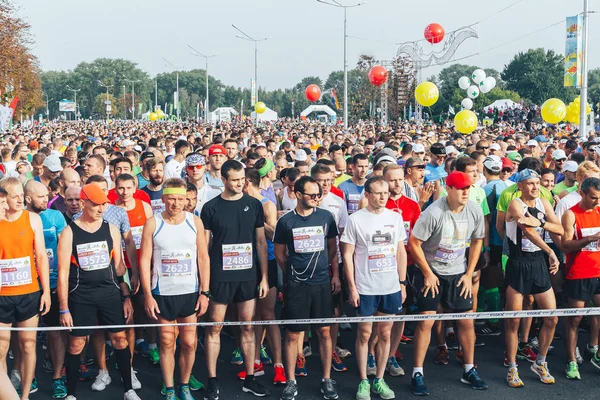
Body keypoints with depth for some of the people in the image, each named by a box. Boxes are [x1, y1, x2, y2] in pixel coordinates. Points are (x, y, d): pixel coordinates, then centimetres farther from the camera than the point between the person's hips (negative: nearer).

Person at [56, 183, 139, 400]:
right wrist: (64, 308, -8)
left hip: (110, 292, 3)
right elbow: (63, 273, -6)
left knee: (120, 339, 5)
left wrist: (126, 297, 5)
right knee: (76, 344, 5)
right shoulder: (69, 232, -6)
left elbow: (118, 266, 9)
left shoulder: (111, 229, 3)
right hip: (81, 295, -2)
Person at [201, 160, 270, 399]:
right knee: (215, 327, 2)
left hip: (248, 276, 2)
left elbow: (261, 242, 6)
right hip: (220, 276, -2)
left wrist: (264, 276, 2)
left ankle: (249, 379, 18)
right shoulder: (211, 208, -3)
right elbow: (204, 246, 0)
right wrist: (203, 280, -5)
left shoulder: (254, 205, 3)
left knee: (247, 327, 8)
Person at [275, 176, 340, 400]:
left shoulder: (326, 217, 2)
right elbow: (279, 253, 8)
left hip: (322, 283, 1)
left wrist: (335, 274, 6)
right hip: (296, 285, -1)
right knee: (292, 334, 3)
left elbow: (332, 248, 11)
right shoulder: (285, 221, -3)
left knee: (324, 331, 5)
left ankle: (327, 380, 17)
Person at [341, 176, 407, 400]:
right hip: (365, 288, -3)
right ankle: (363, 381, 16)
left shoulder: (395, 218, 4)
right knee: (364, 333, 5)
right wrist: (352, 287, -8)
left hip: (391, 288, 3)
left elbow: (401, 252, 10)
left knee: (385, 334, 9)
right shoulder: (355, 219, -6)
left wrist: (403, 283, 7)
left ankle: (379, 380, 21)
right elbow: (347, 255, -5)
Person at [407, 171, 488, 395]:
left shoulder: (475, 211, -8)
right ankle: (417, 374, 5)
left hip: (458, 273, 4)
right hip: (431, 272, -4)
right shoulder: (434, 213, -23)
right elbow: (413, 243, -17)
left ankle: (469, 370, 22)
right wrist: (428, 274, -12)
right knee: (426, 320, -6)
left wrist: (469, 274, 3)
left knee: (467, 319, 6)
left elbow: (477, 241, 7)